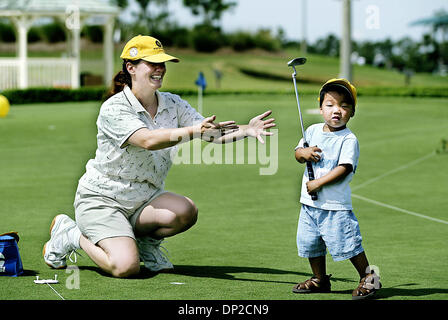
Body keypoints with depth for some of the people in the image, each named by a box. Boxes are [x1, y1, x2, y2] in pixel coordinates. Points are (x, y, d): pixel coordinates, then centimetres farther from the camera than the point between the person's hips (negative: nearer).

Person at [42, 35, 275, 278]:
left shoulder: (173, 105, 2)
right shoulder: (114, 108, -18)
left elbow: (213, 135, -8)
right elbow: (148, 140, -33)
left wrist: (247, 130, -27)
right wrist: (193, 131, -46)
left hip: (146, 198, 5)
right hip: (101, 200, -5)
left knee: (185, 211, -27)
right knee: (126, 266, -26)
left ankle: (146, 240, 5)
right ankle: (72, 234, 5)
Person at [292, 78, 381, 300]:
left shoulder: (348, 139, -11)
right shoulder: (312, 131, 8)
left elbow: (344, 169, -19)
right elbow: (298, 153, 15)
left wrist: (319, 183, -22)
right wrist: (303, 153, -9)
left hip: (336, 204, -7)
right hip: (310, 203, 7)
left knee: (347, 244, -8)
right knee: (310, 243, 14)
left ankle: (368, 277, 8)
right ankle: (320, 279, 31)